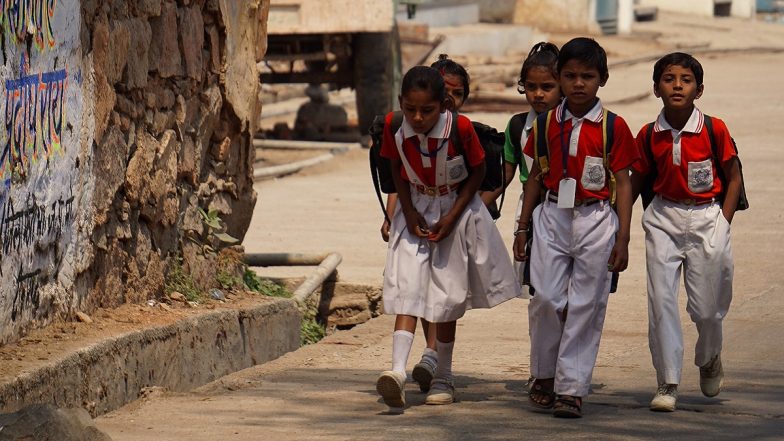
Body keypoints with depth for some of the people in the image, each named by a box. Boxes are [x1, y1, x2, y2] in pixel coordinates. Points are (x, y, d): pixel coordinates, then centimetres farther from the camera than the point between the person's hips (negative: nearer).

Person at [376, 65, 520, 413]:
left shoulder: (460, 128, -24)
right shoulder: (394, 127, -17)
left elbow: (477, 172, -9)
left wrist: (452, 217, -14)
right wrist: (408, 211, -9)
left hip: (456, 210, -1)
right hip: (415, 209, 1)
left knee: (447, 296, 6)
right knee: (408, 287, -14)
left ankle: (443, 378, 20)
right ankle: (398, 370, -28)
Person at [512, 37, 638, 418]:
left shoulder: (613, 127, -3)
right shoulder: (546, 124, 5)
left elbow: (623, 183, -1)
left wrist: (622, 239, -4)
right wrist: (522, 227, 13)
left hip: (595, 220, -2)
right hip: (552, 217, 2)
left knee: (585, 305, -1)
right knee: (546, 298, -2)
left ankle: (571, 388, 3)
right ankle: (544, 375, 18)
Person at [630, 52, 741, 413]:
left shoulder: (714, 130, -9)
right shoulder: (649, 135, -2)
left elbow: (733, 178, 1)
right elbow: (636, 180, 10)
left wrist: (723, 224, -4)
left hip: (707, 218, -2)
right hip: (663, 220, 2)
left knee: (706, 306, 4)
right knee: (661, 300, -7)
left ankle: (709, 361, 36)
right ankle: (667, 384, 0)